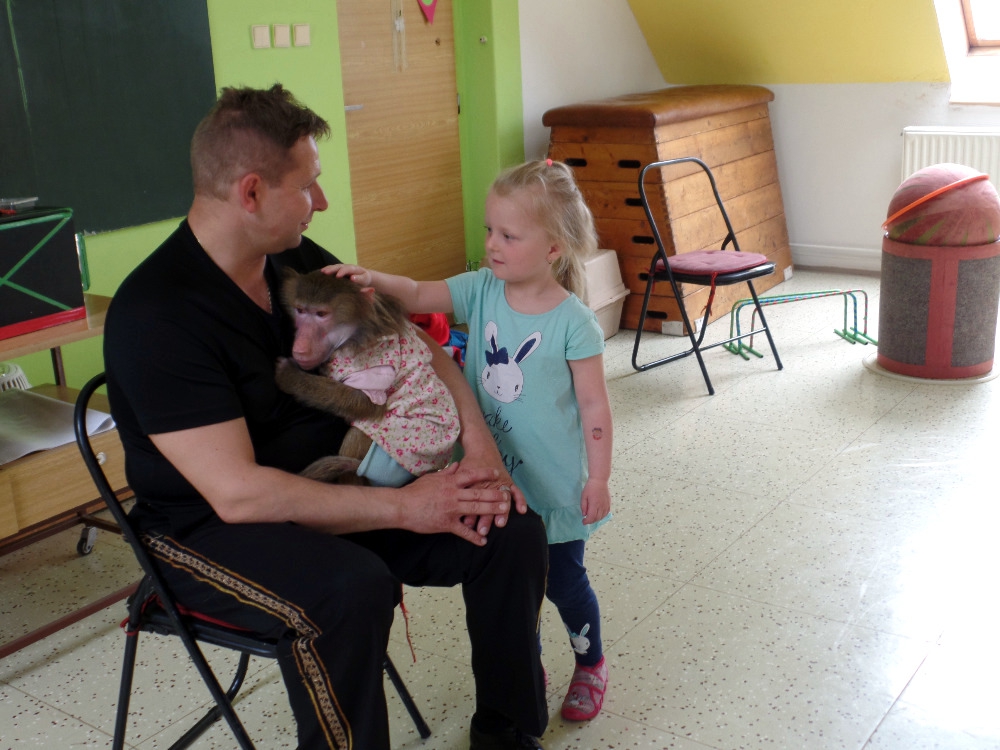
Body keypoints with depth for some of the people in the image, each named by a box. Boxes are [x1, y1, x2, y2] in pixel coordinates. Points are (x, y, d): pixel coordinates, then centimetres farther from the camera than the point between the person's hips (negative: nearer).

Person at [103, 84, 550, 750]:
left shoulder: (300, 262, 2)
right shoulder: (154, 315, -22)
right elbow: (236, 493, -27)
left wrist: (478, 439, -10)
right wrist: (403, 507, -25)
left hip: (333, 488, 7)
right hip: (211, 527, -7)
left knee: (512, 530, -9)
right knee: (350, 587, -37)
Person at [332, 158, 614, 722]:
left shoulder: (573, 322, -17)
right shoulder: (481, 290, -5)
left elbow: (594, 406, -14)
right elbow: (418, 296, -8)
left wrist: (599, 478, -12)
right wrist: (373, 279, -28)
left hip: (553, 483, -4)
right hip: (492, 475, 5)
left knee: (563, 581, 12)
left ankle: (591, 665, 40)